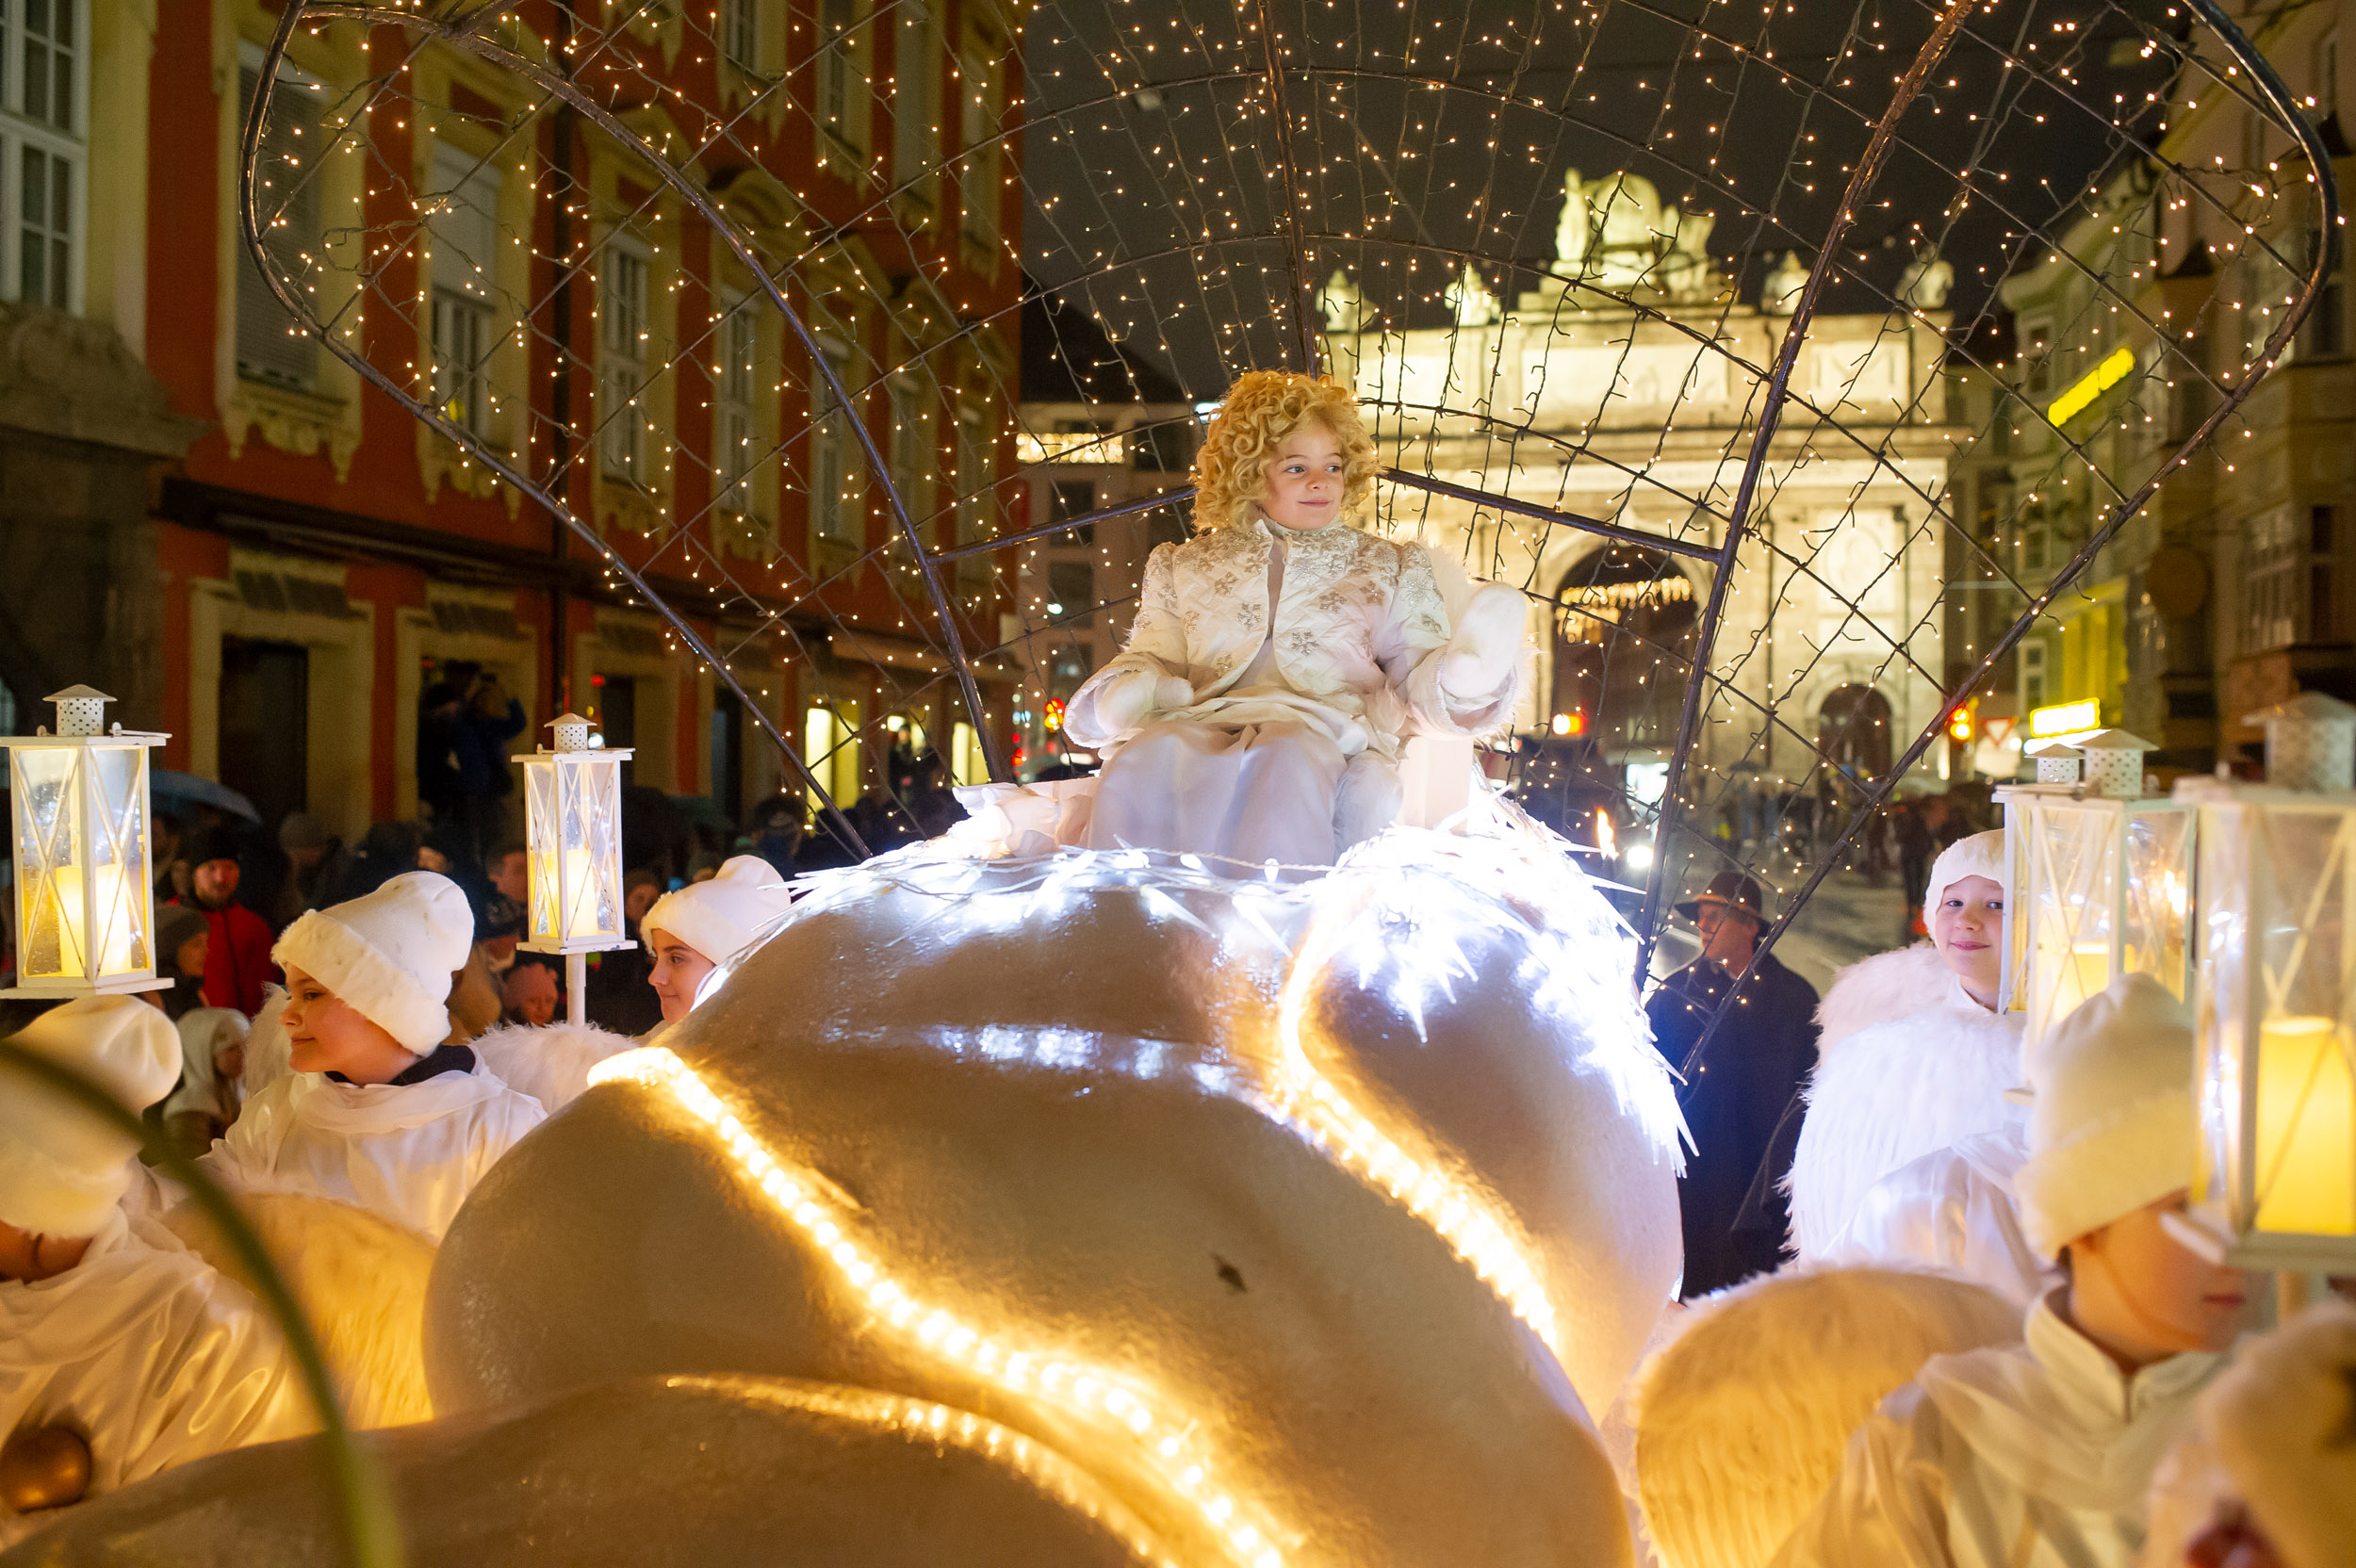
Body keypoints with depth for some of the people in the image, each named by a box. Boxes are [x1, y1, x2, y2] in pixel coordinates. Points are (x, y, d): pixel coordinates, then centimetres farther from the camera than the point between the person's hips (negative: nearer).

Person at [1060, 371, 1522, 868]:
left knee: (1288, 762, -40)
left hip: (1323, 727, -1)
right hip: (1201, 722, 1)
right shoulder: (1186, 565, 30)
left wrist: (1468, 669, -7)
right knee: (1148, 757, -37)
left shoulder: (1389, 566, 29)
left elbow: (1419, 681, 18)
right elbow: (1152, 657, 19)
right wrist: (1123, 693, -7)